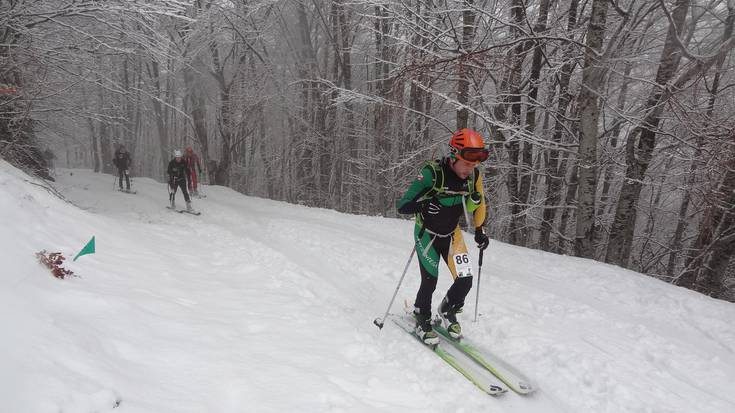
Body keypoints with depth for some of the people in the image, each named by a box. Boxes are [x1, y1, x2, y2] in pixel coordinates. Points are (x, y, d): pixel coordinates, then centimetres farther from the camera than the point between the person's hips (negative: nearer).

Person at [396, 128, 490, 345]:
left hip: (451, 234, 4)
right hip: (427, 233, -4)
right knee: (429, 281, -5)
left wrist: (480, 231, 3)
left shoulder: (474, 176, -14)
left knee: (465, 280, -4)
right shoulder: (432, 173, -29)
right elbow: (401, 205, -28)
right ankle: (422, 320, 24)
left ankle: (448, 310, 27)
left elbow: (478, 203, 7)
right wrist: (423, 205, -45)